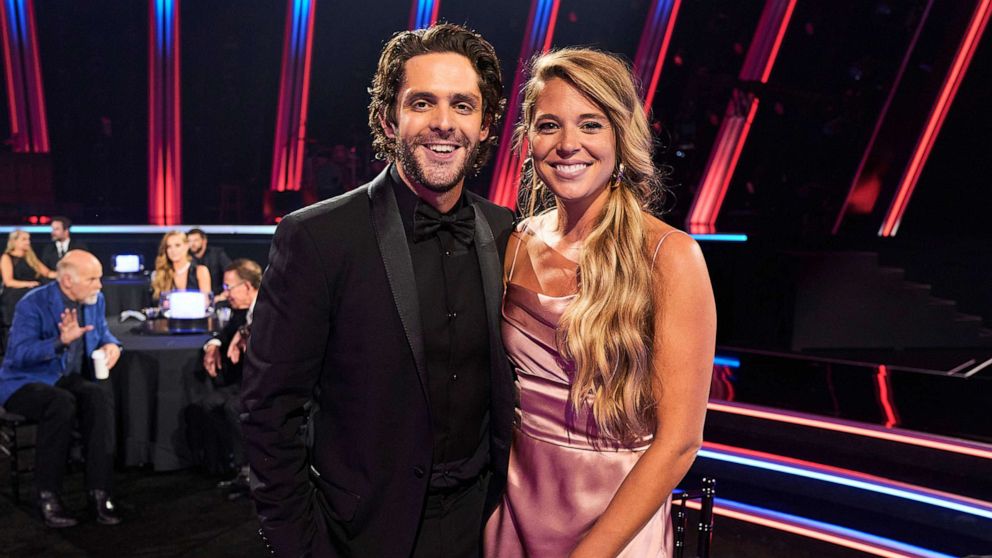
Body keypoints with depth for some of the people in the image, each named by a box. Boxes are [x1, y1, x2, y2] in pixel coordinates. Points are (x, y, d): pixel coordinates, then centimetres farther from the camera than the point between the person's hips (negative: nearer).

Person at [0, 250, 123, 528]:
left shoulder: (95, 300, 2)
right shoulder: (33, 304, -15)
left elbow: (102, 331, 18)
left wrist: (111, 345, -6)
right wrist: (61, 341, -35)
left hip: (71, 379, 5)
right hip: (26, 381, -4)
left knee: (101, 393, -30)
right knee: (62, 402, -37)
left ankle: (99, 492, -27)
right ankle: (47, 495, -21)